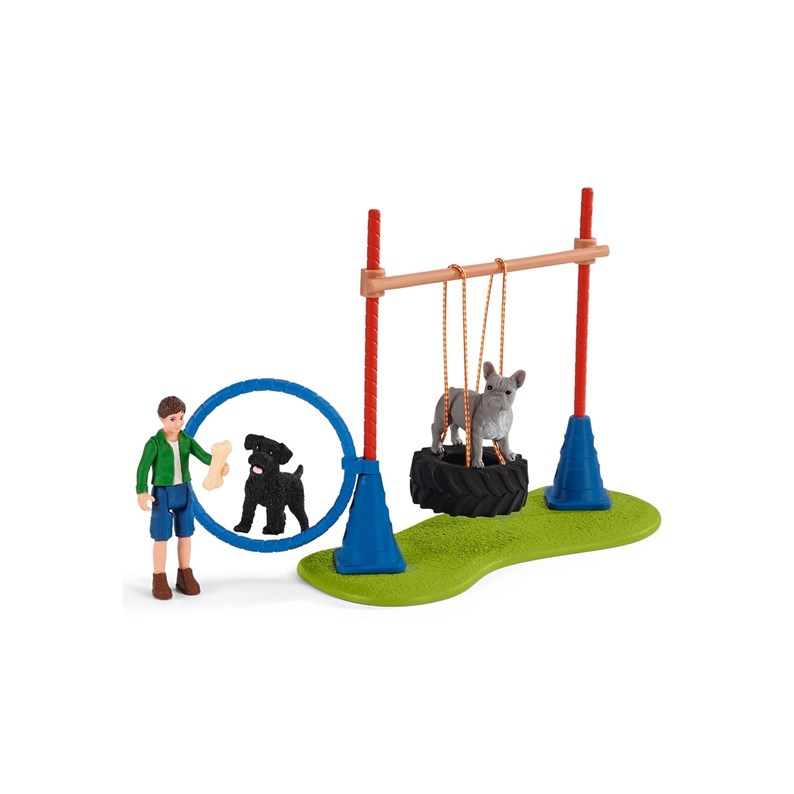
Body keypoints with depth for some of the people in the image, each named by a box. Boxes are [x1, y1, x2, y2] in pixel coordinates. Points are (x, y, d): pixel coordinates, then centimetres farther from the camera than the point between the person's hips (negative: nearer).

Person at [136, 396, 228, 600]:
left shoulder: (187, 440, -1)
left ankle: (185, 576, 22)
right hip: (162, 493, -4)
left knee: (185, 534, 10)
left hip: (184, 492, 4)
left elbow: (204, 456, -13)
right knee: (162, 537, 0)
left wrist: (220, 464, -34)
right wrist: (142, 493, -33)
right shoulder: (154, 443, -14)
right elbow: (143, 468, -19)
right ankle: (159, 580, 10)